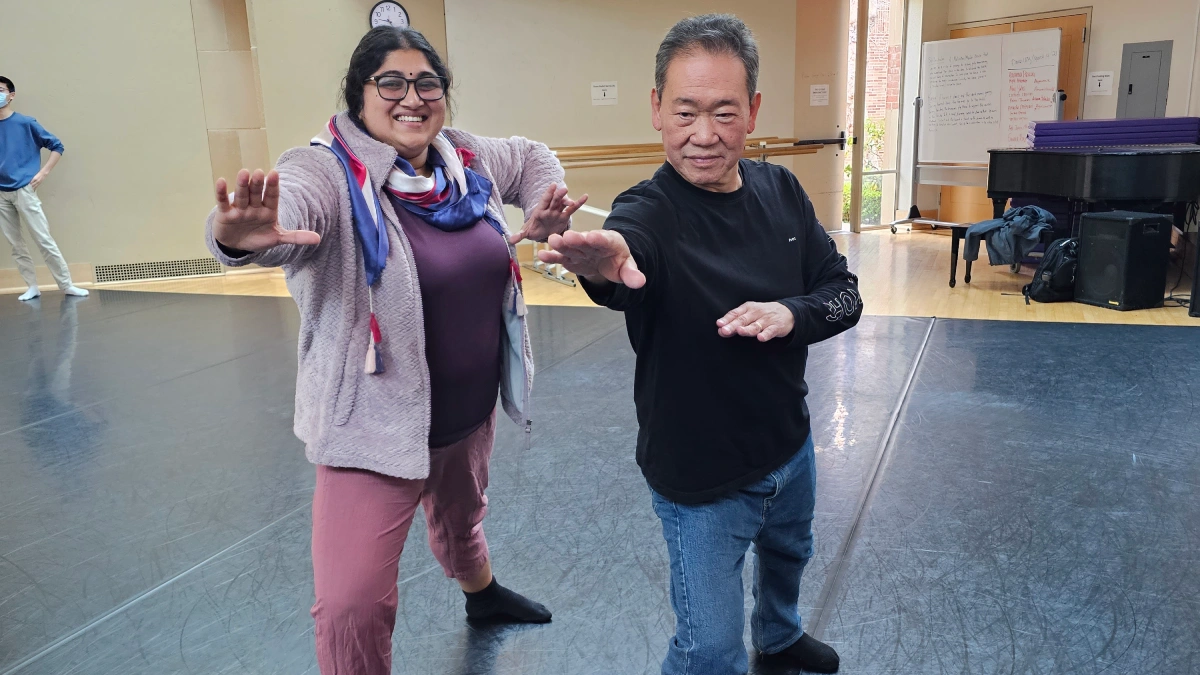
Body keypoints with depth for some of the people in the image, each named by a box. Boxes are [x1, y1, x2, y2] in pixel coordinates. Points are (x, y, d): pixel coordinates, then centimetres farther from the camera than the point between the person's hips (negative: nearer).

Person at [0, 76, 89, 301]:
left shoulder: (26, 123, -3)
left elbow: (57, 146, 1)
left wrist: (43, 172, -7)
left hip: (23, 190, -4)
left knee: (44, 240, -5)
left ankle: (66, 285, -1)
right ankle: (32, 286, 14)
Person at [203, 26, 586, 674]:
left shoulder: (466, 159, -1)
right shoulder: (330, 173, -19)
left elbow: (531, 156, 18)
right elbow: (288, 204, -41)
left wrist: (543, 211, -1)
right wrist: (241, 235, -64)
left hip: (473, 411, 6)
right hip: (378, 426, -6)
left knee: (462, 514, 33)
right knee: (350, 608, -7)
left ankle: (482, 592, 64)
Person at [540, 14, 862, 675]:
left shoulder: (780, 189, -6)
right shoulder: (649, 212, -24)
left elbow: (844, 292, -2)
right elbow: (627, 252, -47)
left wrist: (791, 314, -24)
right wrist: (603, 264, -71)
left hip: (790, 447, 6)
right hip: (702, 481, -6)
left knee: (789, 553, 33)